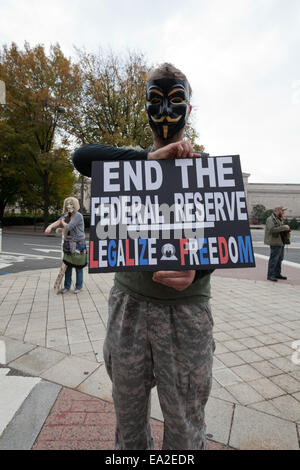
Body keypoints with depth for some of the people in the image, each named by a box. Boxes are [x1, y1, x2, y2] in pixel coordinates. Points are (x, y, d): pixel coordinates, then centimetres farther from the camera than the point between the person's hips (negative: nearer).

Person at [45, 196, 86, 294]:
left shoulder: (78, 216, -14)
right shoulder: (66, 216, 11)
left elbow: (68, 227, -20)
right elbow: (57, 223, -1)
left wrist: (63, 222, 1)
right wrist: (50, 226, -22)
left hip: (79, 244, -7)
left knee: (78, 266, 3)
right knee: (67, 266, 9)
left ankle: (78, 286, 17)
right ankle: (67, 286, 22)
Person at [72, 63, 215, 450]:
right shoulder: (130, 163, 8)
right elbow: (82, 157, -10)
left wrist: (196, 269, -23)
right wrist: (149, 158, -21)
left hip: (186, 308, -1)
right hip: (128, 303, 2)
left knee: (185, 428, 15)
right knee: (128, 417, 20)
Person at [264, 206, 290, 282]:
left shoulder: (280, 219, 20)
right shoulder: (270, 219, -12)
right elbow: (272, 229, -26)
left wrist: (287, 229, 10)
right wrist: (283, 227, -23)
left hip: (281, 242, 10)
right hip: (275, 242, -10)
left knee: (280, 258, 15)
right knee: (274, 259, -8)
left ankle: (277, 274, 25)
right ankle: (270, 275, -3)